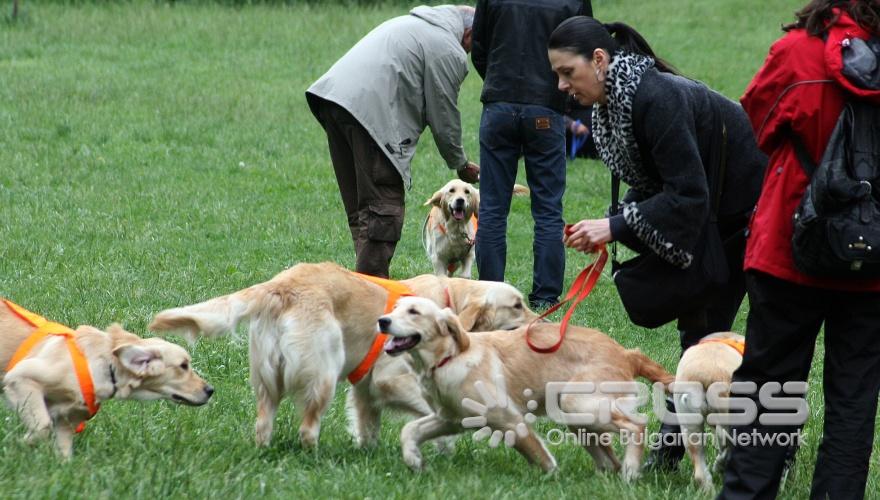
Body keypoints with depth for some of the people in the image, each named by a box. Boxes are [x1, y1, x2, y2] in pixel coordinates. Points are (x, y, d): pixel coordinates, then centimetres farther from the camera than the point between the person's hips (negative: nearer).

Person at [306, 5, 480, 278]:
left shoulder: (410, 22, 28)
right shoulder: (449, 52, 1)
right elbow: (444, 117, 4)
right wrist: (461, 165, 17)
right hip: (371, 110, -9)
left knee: (360, 209, 13)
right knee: (384, 207, -6)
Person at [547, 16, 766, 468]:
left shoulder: (658, 98, -29)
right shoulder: (611, 107, 0)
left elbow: (688, 194, -31)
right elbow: (651, 188, 6)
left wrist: (616, 226, -28)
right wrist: (606, 231, -11)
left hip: (762, 209, -10)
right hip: (723, 222, 10)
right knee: (699, 329, 11)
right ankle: (673, 447, 15)